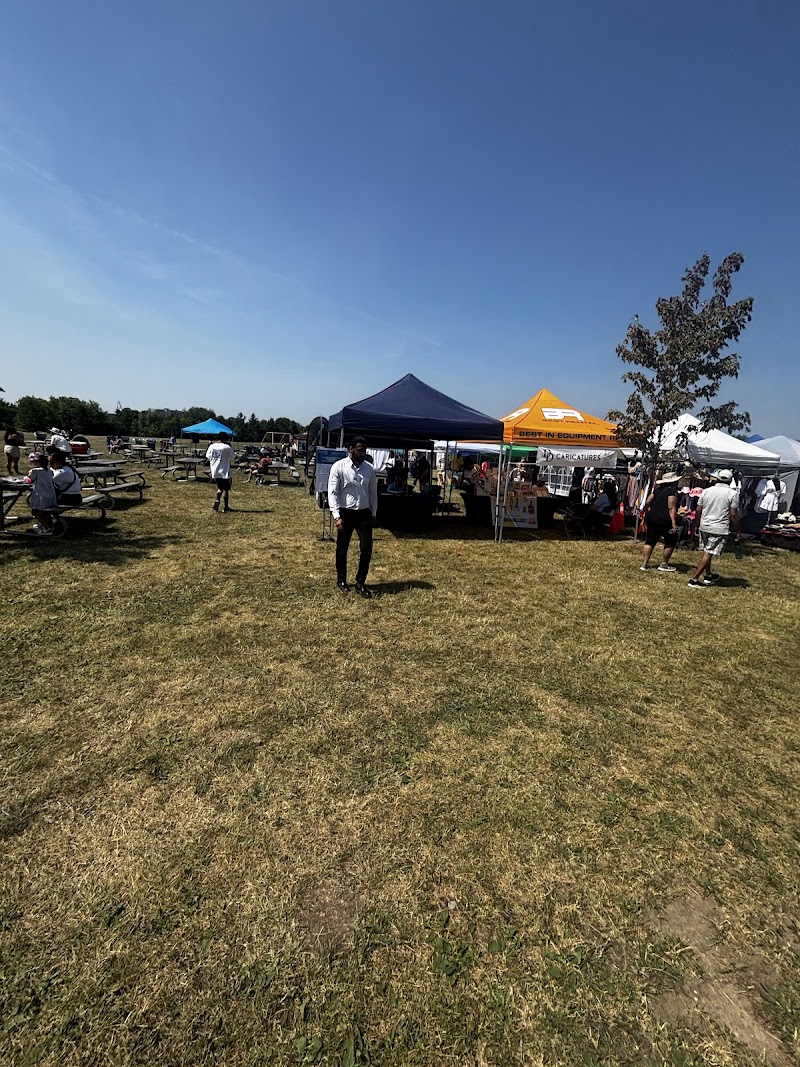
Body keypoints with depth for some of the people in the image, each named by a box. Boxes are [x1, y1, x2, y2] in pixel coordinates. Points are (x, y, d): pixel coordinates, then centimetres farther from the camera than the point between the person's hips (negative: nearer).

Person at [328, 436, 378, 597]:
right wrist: (337, 516, -17)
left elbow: (373, 492, 10)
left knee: (367, 549, -1)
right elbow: (332, 493, -11)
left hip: (364, 513, 3)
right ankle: (341, 580, 31)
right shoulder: (339, 467, -10)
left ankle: (360, 583, 15)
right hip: (345, 513, -3)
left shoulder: (369, 468, 3)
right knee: (342, 549, 11)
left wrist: (373, 514, 10)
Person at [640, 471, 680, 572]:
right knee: (671, 541, 10)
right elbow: (671, 508, -17)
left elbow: (647, 502, 11)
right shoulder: (672, 491, -9)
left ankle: (645, 563, 9)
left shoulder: (657, 490, 10)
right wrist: (674, 523, -20)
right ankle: (664, 564, 13)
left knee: (650, 540, 11)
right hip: (664, 521, -7)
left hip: (651, 518, 7)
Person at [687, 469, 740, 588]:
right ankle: (694, 579, -6)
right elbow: (733, 514, -9)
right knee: (708, 554, -3)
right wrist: (737, 532, -1)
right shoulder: (732, 493, -7)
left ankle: (708, 576, 34)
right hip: (719, 529, -5)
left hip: (704, 526, 5)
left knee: (707, 552, 19)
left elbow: (698, 510, 7)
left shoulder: (706, 491, 5)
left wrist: (697, 525, 18)